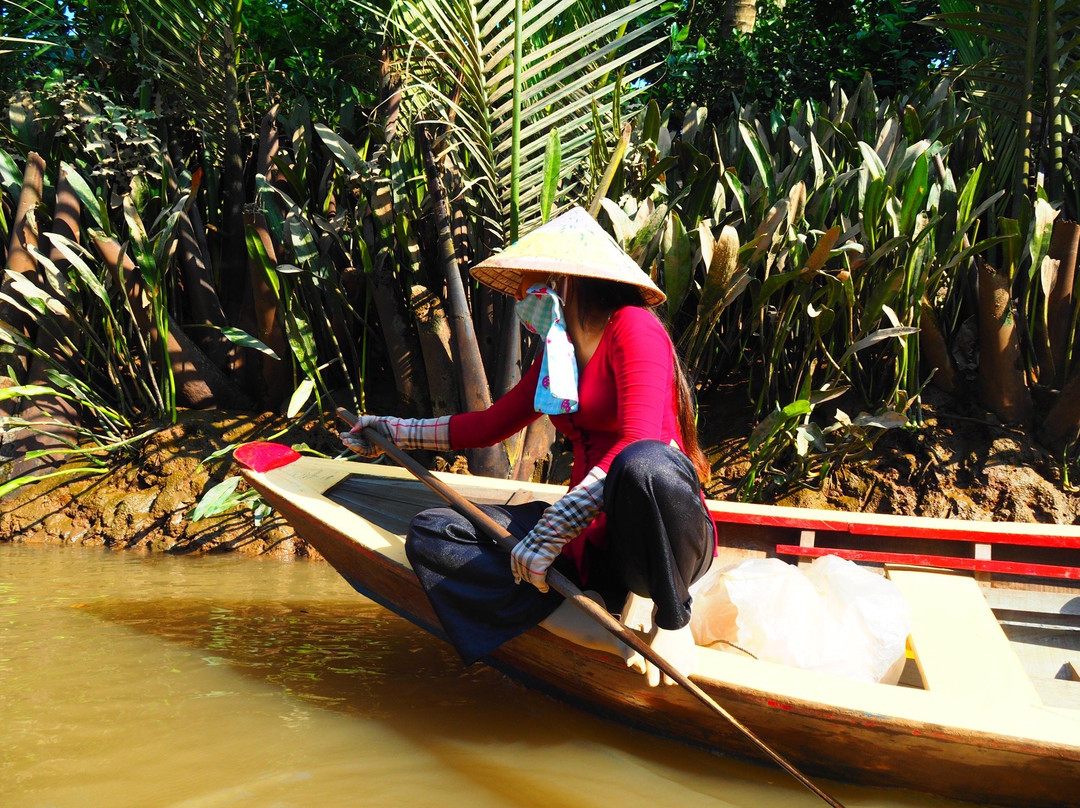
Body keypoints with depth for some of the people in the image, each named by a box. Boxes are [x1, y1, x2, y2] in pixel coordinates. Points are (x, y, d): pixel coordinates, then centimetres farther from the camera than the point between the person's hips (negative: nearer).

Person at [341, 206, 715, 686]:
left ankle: (672, 622, -13)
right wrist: (393, 431, 33)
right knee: (430, 536, -9)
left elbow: (640, 442, -24)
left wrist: (553, 529, -29)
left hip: (665, 536, -7)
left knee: (643, 464, -43)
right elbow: (490, 425, 30)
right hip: (592, 537, 8)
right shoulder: (557, 356, 17)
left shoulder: (632, 328, -9)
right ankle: (601, 625, -20)